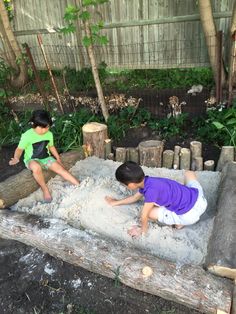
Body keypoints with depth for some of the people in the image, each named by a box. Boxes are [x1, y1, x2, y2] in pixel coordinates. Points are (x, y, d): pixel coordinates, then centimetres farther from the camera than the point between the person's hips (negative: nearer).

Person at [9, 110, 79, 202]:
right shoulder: (27, 136, -18)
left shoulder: (49, 134, -3)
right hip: (32, 160, -4)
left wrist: (58, 158, 7)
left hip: (46, 158, 4)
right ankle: (45, 190, -20)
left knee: (60, 168, -15)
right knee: (36, 167, -39)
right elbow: (19, 149, -10)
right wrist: (16, 158, -31)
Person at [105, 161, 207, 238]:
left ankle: (179, 223, 8)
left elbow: (144, 215, -14)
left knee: (150, 212, -4)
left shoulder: (151, 189, -23)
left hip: (191, 214, -8)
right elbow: (135, 197, 23)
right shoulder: (146, 182, 3)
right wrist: (116, 202, 30)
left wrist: (143, 230, 6)